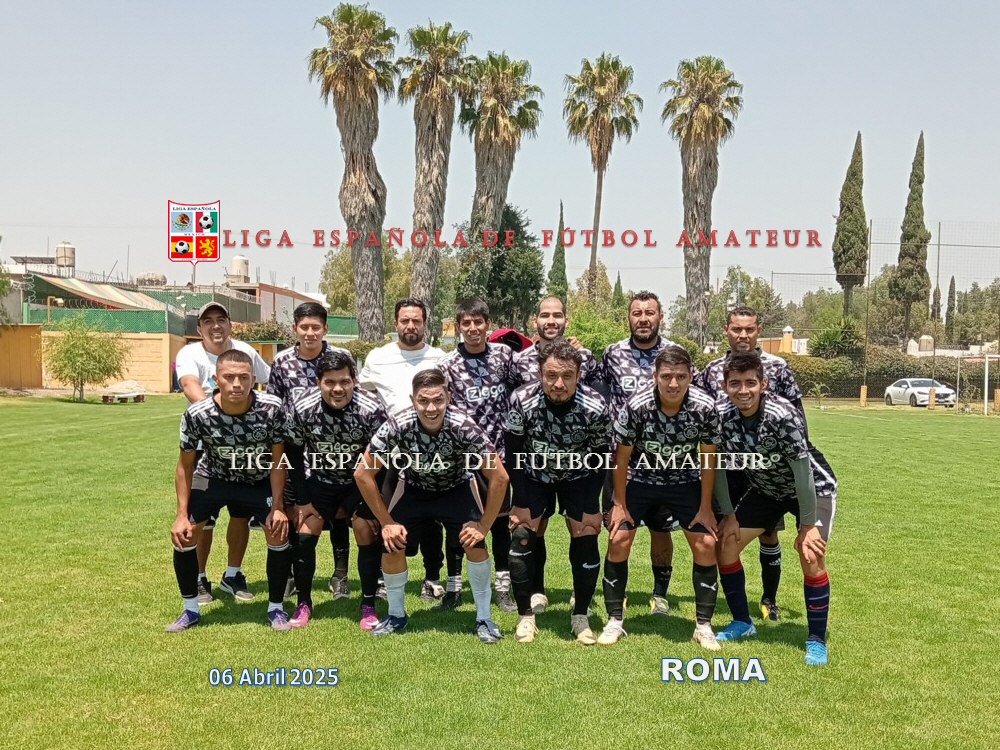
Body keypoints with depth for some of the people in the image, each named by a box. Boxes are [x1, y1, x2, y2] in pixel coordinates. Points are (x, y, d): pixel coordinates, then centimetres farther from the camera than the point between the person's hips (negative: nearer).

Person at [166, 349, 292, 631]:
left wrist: (278, 507, -18)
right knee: (183, 533, -9)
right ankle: (190, 610, 12)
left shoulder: (272, 408, -30)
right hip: (213, 476, 1)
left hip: (260, 480, 0)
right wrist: (182, 514, -15)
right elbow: (185, 464, -13)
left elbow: (277, 460, -16)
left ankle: (275, 608, 9)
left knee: (279, 532, -13)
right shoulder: (197, 414, -29)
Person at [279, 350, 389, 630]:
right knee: (304, 532, -9)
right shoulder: (302, 408, -21)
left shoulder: (371, 409, -27)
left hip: (361, 481, -1)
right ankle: (304, 603, 12)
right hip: (320, 479, 2)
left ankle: (369, 606, 1)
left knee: (367, 532, -16)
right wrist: (302, 500, -6)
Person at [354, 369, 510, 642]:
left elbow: (499, 477, -27)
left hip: (456, 487, -1)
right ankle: (396, 614, 11)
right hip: (413, 486, 1)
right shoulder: (397, 426, -34)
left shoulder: (463, 427, -36)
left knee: (475, 543, -19)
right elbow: (363, 474, -22)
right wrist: (386, 522, -18)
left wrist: (483, 525, -22)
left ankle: (484, 618, 1)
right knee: (391, 544, -13)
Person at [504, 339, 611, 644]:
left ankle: (580, 616, 10)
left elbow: (600, 458, -13)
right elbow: (512, 453, -15)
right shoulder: (522, 400, -29)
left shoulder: (595, 407, -29)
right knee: (522, 534, -11)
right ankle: (525, 616, 4)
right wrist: (521, 503, -13)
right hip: (534, 473, 0)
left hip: (578, 475, 0)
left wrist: (593, 507, -11)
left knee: (586, 536, -8)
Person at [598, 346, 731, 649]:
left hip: (686, 481, 1)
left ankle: (703, 625, 9)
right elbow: (621, 457, -13)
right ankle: (614, 621, 7)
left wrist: (705, 507, -6)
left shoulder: (705, 407, -24)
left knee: (706, 544, -7)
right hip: (640, 479, -1)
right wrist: (620, 504, -8)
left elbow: (707, 459, -10)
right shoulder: (636, 407, -27)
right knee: (618, 540, -9)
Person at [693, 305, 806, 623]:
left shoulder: (777, 367, -2)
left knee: (768, 534, 8)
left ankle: (769, 600, 24)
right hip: (726, 468, 2)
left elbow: (797, 415, 2)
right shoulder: (712, 370, 4)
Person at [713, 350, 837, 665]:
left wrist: (807, 525, -23)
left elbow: (802, 471, -28)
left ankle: (817, 641, 0)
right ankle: (742, 622, 21)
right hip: (765, 490, 5)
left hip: (813, 488, -5)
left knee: (811, 555, -20)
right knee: (725, 545, 0)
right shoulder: (722, 416, -19)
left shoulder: (782, 416, -34)